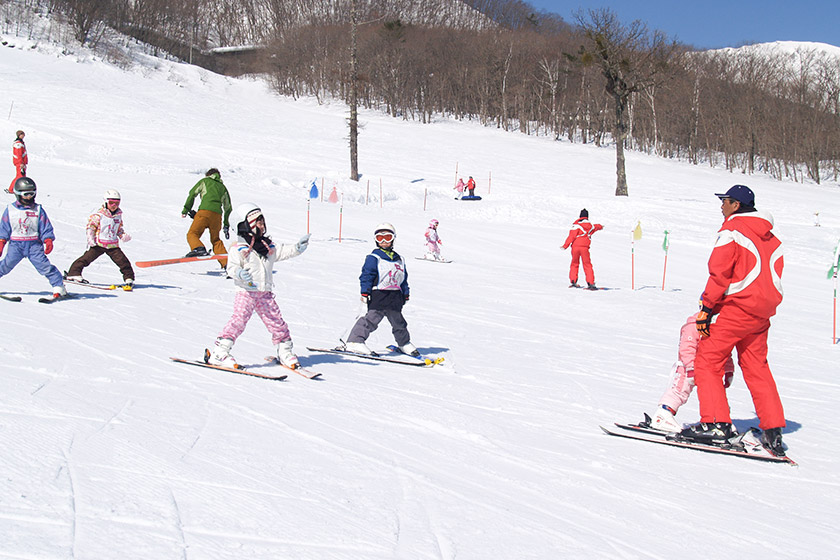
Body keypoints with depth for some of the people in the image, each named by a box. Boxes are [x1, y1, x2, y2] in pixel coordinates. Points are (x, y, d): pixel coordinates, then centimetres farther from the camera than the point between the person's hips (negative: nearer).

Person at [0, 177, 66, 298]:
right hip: (16, 244, 1)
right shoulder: (10, 210, 5)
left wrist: (48, 241, -8)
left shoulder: (38, 210, 3)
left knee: (44, 265, -12)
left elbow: (46, 228, 4)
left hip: (34, 244, -1)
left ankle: (59, 287, -9)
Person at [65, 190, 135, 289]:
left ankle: (128, 278, 7)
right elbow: (90, 227, -4)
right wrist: (90, 238, -16)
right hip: (98, 244, -3)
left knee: (123, 261, -6)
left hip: (113, 245, 3)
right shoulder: (99, 215, -8)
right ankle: (73, 273, 6)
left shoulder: (118, 215, 10)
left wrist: (123, 235, 6)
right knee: (87, 258, -6)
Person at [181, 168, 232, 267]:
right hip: (217, 214, 4)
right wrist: (226, 225, 34)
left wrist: (186, 209, 13)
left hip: (205, 210, -4)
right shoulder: (223, 187, 29)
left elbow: (192, 194, 9)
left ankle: (198, 248, -34)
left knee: (192, 234, -3)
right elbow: (228, 207, 29)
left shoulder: (205, 181, 20)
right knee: (216, 240, 15)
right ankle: (226, 262, 2)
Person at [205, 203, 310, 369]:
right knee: (239, 319, -19)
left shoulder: (268, 246, 15)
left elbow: (283, 252, 22)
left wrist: (297, 248, 7)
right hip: (246, 292, -6)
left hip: (265, 293, 6)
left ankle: (285, 352, 25)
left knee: (276, 322, 8)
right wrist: (239, 273, -32)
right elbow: (232, 267, -11)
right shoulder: (239, 248, -6)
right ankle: (218, 352, -18)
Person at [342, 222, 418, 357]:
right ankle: (354, 342, -14)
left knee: (398, 321, 16)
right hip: (378, 295, -6)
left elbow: (404, 279, 23)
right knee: (371, 319, -15)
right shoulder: (373, 258, -3)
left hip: (395, 297, 6)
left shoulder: (399, 260, 17)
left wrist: (405, 294, 21)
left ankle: (404, 343, 34)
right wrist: (365, 292, -16)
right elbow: (366, 275, -8)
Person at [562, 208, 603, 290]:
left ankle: (573, 281, 8)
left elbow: (572, 236, -11)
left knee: (574, 264, 14)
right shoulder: (590, 226, 13)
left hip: (575, 246, -1)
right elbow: (596, 227, 38)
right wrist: (600, 226, 62)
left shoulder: (576, 225, -2)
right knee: (587, 265, 5)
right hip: (584, 247, 1)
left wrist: (565, 245, -11)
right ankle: (590, 283, -6)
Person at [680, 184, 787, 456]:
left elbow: (719, 272, -14)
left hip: (737, 307, -8)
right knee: (756, 366, 15)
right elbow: (774, 277, 16)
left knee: (707, 360, -3)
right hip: (763, 312, 8)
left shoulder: (732, 230, -6)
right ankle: (773, 429, 12)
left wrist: (707, 309, -12)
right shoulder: (771, 238, 16)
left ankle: (715, 423, -11)